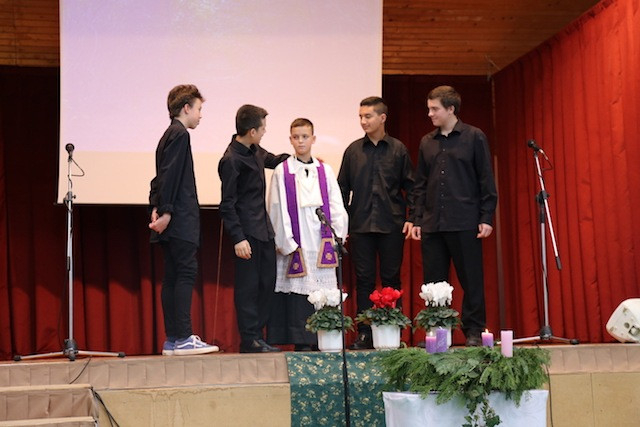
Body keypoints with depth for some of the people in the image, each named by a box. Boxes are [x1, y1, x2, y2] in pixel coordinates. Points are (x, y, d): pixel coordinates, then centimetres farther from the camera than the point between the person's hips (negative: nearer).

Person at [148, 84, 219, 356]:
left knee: (173, 277, 7)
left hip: (172, 221, 10)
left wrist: (156, 206, 10)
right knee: (186, 273, -11)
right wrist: (165, 211, -20)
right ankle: (182, 338, -13)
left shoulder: (170, 135, 22)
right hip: (180, 221, -10)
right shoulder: (180, 134, -8)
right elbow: (169, 175, -17)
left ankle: (172, 339, 9)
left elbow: (160, 176, 21)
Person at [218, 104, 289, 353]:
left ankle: (257, 335, 19)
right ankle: (249, 340, 4)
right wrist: (238, 239, -20)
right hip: (247, 232, -9)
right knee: (248, 286, -3)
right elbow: (227, 204, -16)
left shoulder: (255, 151, 9)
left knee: (267, 283, 11)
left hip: (263, 229, 9)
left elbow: (273, 160, 33)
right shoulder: (231, 160, -16)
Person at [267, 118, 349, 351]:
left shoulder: (325, 171, 12)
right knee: (298, 292, -6)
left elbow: (337, 207, 10)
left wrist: (337, 237, 0)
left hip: (321, 245, 2)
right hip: (295, 244, -2)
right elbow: (277, 210, 1)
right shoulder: (282, 172, 5)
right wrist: (286, 243, -6)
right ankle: (301, 341, -1)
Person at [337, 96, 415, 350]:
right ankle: (364, 334, 7)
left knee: (391, 278, 4)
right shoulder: (353, 151, 7)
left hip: (391, 224, -1)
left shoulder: (398, 150, 4)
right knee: (364, 280, 3)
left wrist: (412, 217, -5)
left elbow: (410, 186, 5)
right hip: (361, 225, 1)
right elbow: (343, 188, 10)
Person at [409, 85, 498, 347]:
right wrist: (417, 220, 9)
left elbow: (486, 180, 0)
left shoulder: (474, 137, 2)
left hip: (465, 223, -4)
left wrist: (486, 218, -7)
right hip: (432, 224, 4)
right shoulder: (426, 142, 14)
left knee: (471, 280, 0)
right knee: (433, 283, 5)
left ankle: (474, 331, 8)